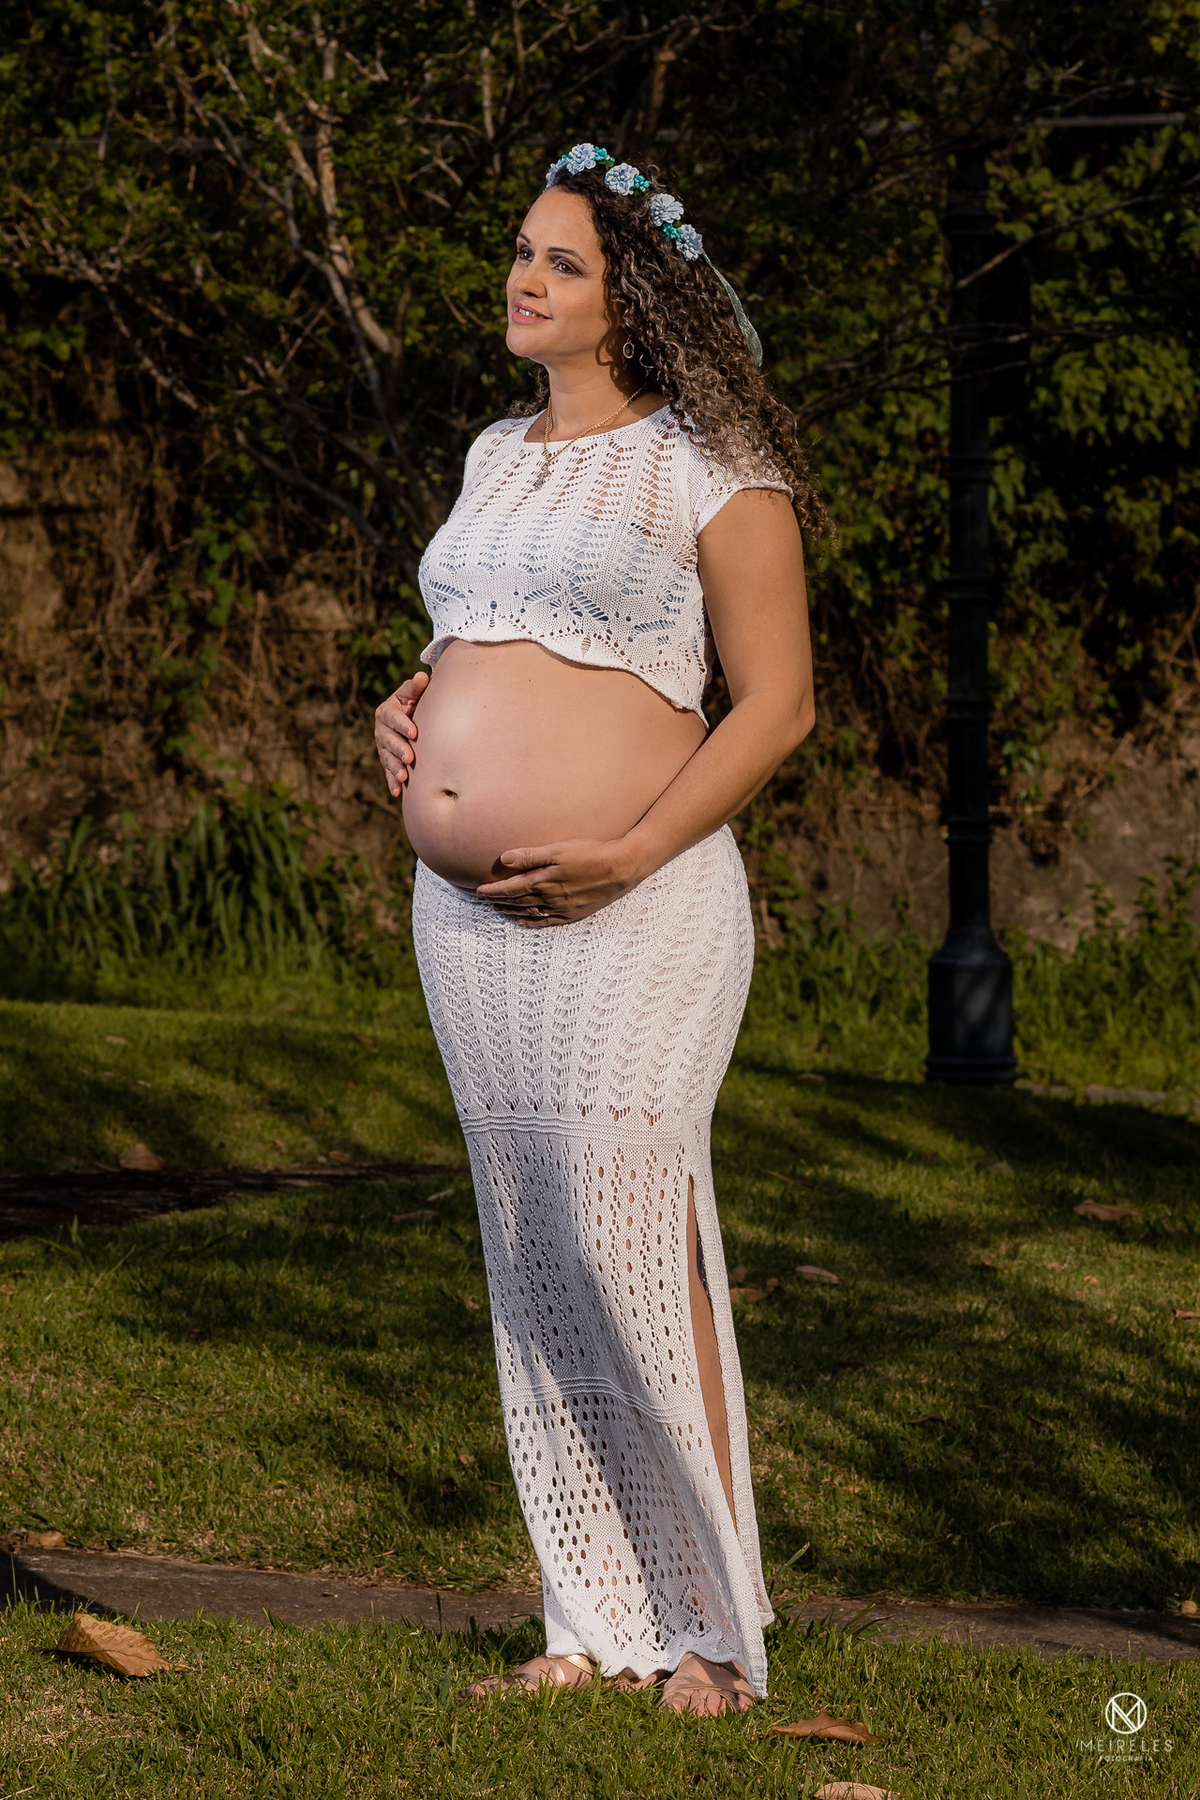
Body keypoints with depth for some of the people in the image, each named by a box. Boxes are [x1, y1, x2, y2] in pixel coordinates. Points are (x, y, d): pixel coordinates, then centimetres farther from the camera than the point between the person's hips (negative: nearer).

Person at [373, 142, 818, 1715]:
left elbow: (778, 702, -7)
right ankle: (598, 1624, 14)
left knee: (630, 1246, -12)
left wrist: (628, 852, -17)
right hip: (466, 919, 7)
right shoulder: (499, 456, 18)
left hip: (630, 912, -7)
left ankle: (716, 1634, -4)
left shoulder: (707, 466, -4)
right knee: (532, 1265, 7)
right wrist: (411, 703, 10)